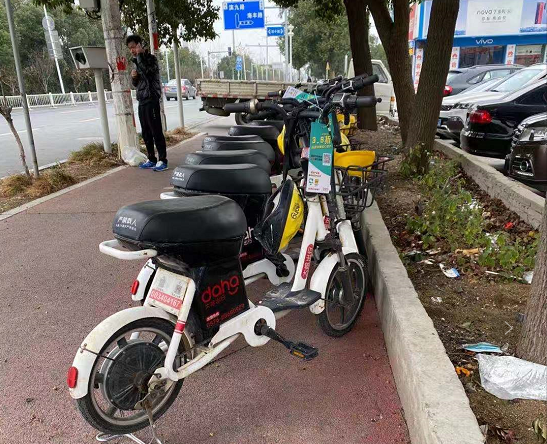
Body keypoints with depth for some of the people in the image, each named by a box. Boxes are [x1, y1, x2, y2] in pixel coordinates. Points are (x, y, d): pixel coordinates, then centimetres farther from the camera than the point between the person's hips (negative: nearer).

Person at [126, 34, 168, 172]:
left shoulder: (150, 58, -4)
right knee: (146, 133, 9)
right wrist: (133, 77, 3)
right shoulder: (137, 62, 19)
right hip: (141, 102, 8)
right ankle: (151, 159, 16)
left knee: (156, 132, -8)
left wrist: (140, 54, -14)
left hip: (151, 100, -8)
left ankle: (162, 160, -5)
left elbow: (145, 70, -25)